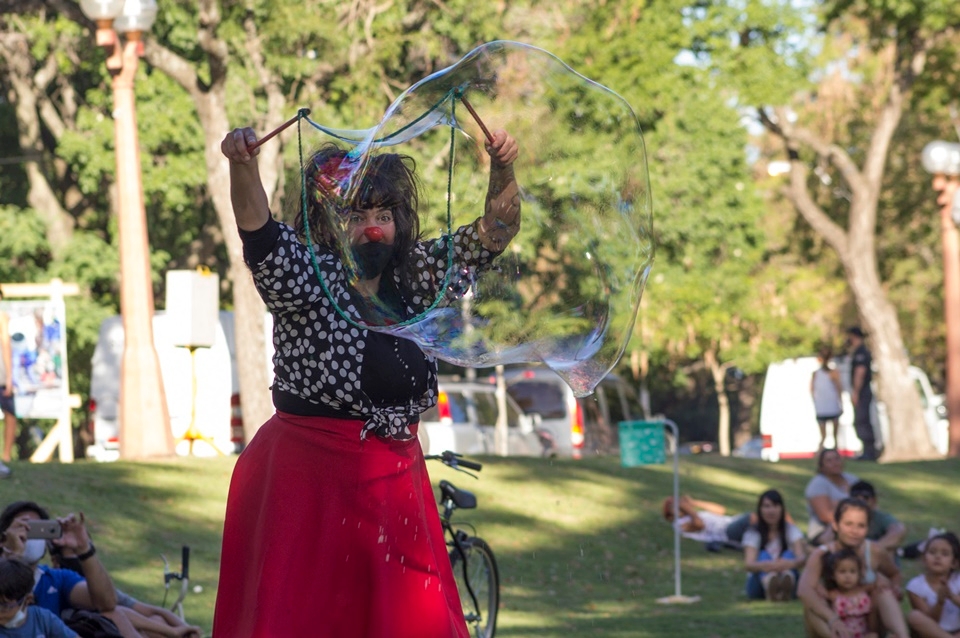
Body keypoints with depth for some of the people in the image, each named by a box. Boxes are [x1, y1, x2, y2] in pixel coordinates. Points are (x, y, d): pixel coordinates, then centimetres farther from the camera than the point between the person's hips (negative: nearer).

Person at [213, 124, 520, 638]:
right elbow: (258, 231, -26)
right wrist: (243, 166, -44)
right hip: (310, 484, -6)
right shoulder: (307, 283, -8)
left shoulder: (414, 278, 10)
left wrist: (503, 171, -5)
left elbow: (493, 234, 13)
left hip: (395, 481, 6)